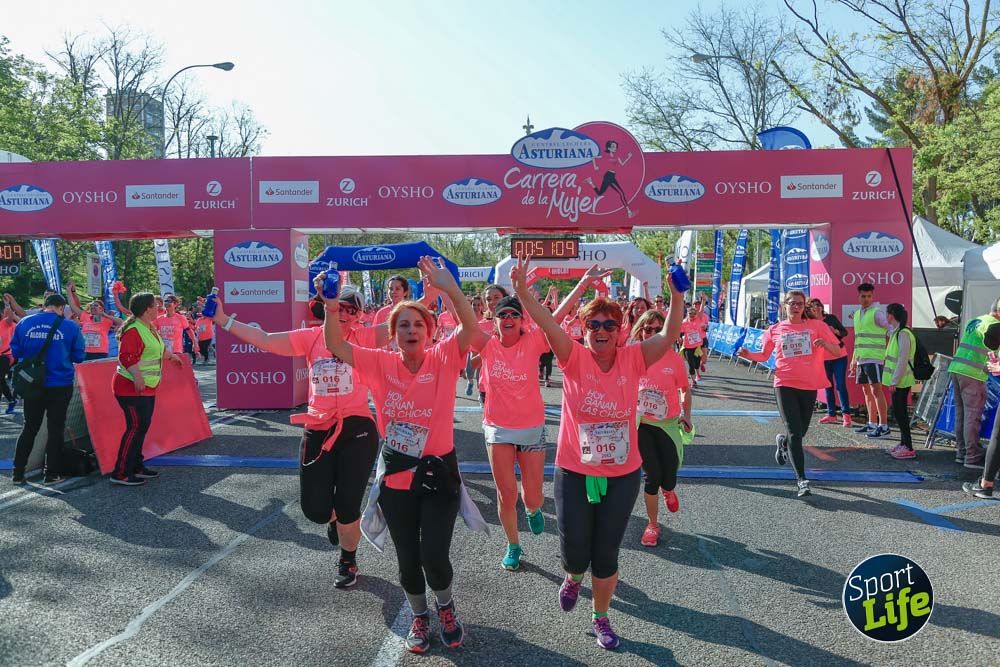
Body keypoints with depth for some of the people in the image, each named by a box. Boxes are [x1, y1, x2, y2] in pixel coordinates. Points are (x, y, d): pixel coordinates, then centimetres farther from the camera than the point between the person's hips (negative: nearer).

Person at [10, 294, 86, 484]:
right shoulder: (70, 326, -8)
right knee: (55, 429, 8)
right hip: (60, 385, -3)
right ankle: (52, 474, 13)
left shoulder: (24, 323, -1)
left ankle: (18, 473, 20)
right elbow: (79, 356, -3)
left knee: (29, 428, 16)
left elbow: (15, 351, 5)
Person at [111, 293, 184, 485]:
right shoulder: (133, 330, -18)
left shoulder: (149, 329, 14)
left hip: (147, 388, 10)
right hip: (132, 388, -10)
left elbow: (160, 349, 32)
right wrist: (137, 377, -34)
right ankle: (121, 473, -6)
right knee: (136, 427, -11)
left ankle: (136, 467, 22)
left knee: (143, 426, 13)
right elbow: (127, 357, -27)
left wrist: (172, 356, 44)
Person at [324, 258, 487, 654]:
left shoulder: (443, 359, -9)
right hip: (395, 474, 2)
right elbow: (335, 346, -11)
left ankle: (446, 608, 31)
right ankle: (419, 617, 41)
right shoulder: (381, 364, -4)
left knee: (434, 556, -3)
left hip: (437, 472, -2)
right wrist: (331, 306, -27)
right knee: (407, 558, 13)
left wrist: (449, 287, -36)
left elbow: (471, 327, -24)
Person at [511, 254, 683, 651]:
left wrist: (677, 296, -26)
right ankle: (573, 578, 46)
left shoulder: (632, 359, -5)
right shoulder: (574, 357, -10)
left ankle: (601, 618, 37)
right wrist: (522, 291, -38)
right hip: (574, 472, -1)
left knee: (606, 554, 12)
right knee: (574, 551, 6)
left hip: (623, 474, 1)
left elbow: (670, 336, -13)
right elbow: (547, 324, -24)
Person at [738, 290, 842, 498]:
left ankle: (782, 441, 49)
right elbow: (764, 355, 15)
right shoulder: (775, 330, 6)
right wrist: (748, 354, -5)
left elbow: (836, 350, 6)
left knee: (801, 431, 13)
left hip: (809, 385, 2)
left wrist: (824, 344, -15)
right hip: (785, 384, -1)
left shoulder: (816, 325, 4)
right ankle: (801, 479, -5)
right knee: (795, 432, -8)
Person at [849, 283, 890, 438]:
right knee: (867, 391, 12)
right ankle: (872, 424, 20)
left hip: (874, 357, -8)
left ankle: (883, 426, -9)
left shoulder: (877, 312, -6)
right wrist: (854, 359, 24)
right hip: (861, 359, 8)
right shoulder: (857, 314, 17)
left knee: (876, 390, -11)